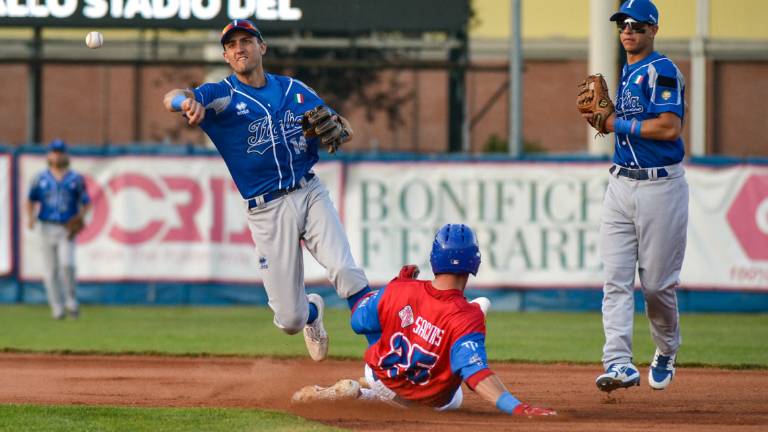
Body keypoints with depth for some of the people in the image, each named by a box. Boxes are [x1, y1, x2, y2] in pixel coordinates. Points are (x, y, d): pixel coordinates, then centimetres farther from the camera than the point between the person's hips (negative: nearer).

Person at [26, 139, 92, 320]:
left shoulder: (76, 179, 6)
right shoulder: (41, 179, 9)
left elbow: (86, 203, 7)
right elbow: (31, 201, 14)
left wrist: (80, 216, -12)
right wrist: (31, 217, -5)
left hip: (67, 229, -2)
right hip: (48, 228, 2)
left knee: (67, 264, -20)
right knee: (50, 270, -1)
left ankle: (71, 301, -2)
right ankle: (57, 308, 6)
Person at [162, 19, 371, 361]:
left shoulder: (294, 89, 11)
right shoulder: (220, 95, 0)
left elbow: (344, 127, 15)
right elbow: (172, 97, -20)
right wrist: (186, 102, -45)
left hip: (310, 194, 1)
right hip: (266, 212, -1)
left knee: (345, 271, -24)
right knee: (290, 320, 1)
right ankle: (311, 311, 38)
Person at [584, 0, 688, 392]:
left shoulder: (662, 71, -11)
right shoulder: (627, 73, 16)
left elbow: (670, 127, -22)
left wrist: (616, 123, -14)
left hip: (660, 187, -8)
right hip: (621, 185, 8)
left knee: (657, 283, 2)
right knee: (616, 279, -6)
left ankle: (666, 354, 25)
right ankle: (619, 363, -14)